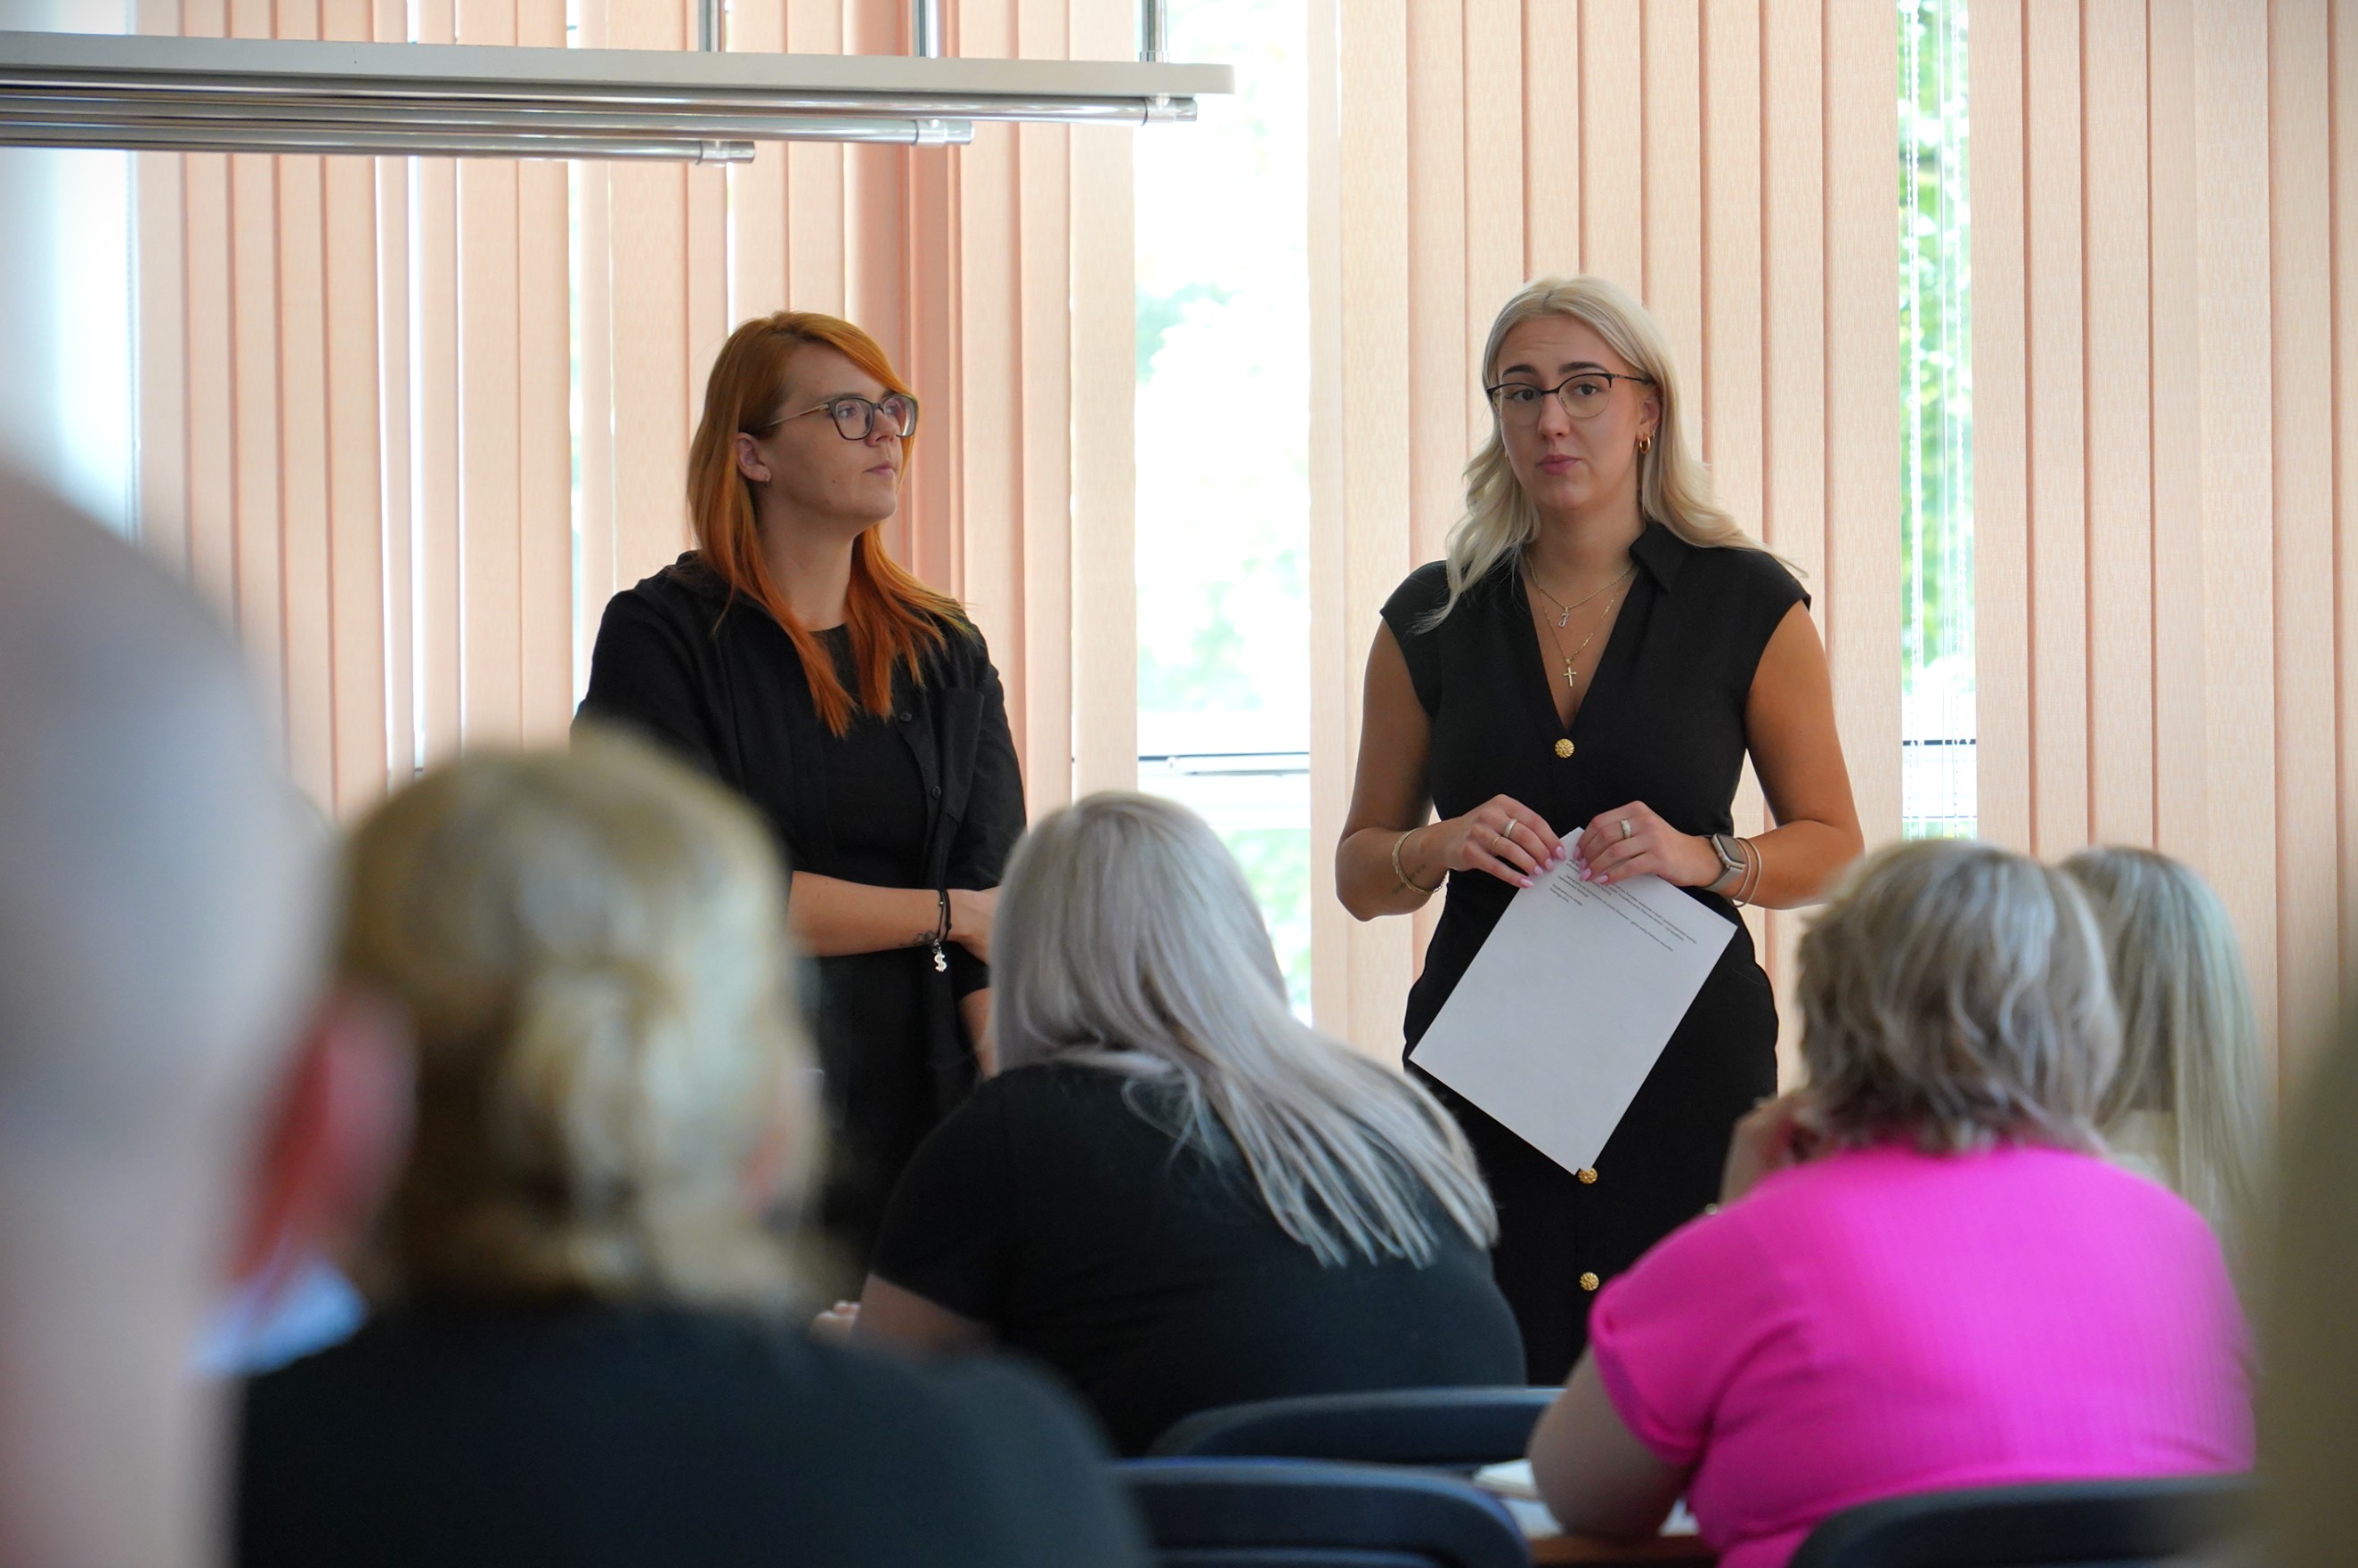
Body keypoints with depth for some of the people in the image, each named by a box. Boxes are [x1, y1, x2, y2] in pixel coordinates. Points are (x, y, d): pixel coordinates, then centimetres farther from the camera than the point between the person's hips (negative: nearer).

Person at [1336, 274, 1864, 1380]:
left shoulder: (1747, 604, 5)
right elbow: (1358, 873, 14)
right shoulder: (1432, 618, 10)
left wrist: (1700, 857, -13)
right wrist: (1440, 848, -7)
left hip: (1688, 1053, -1)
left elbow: (1834, 850, 6)